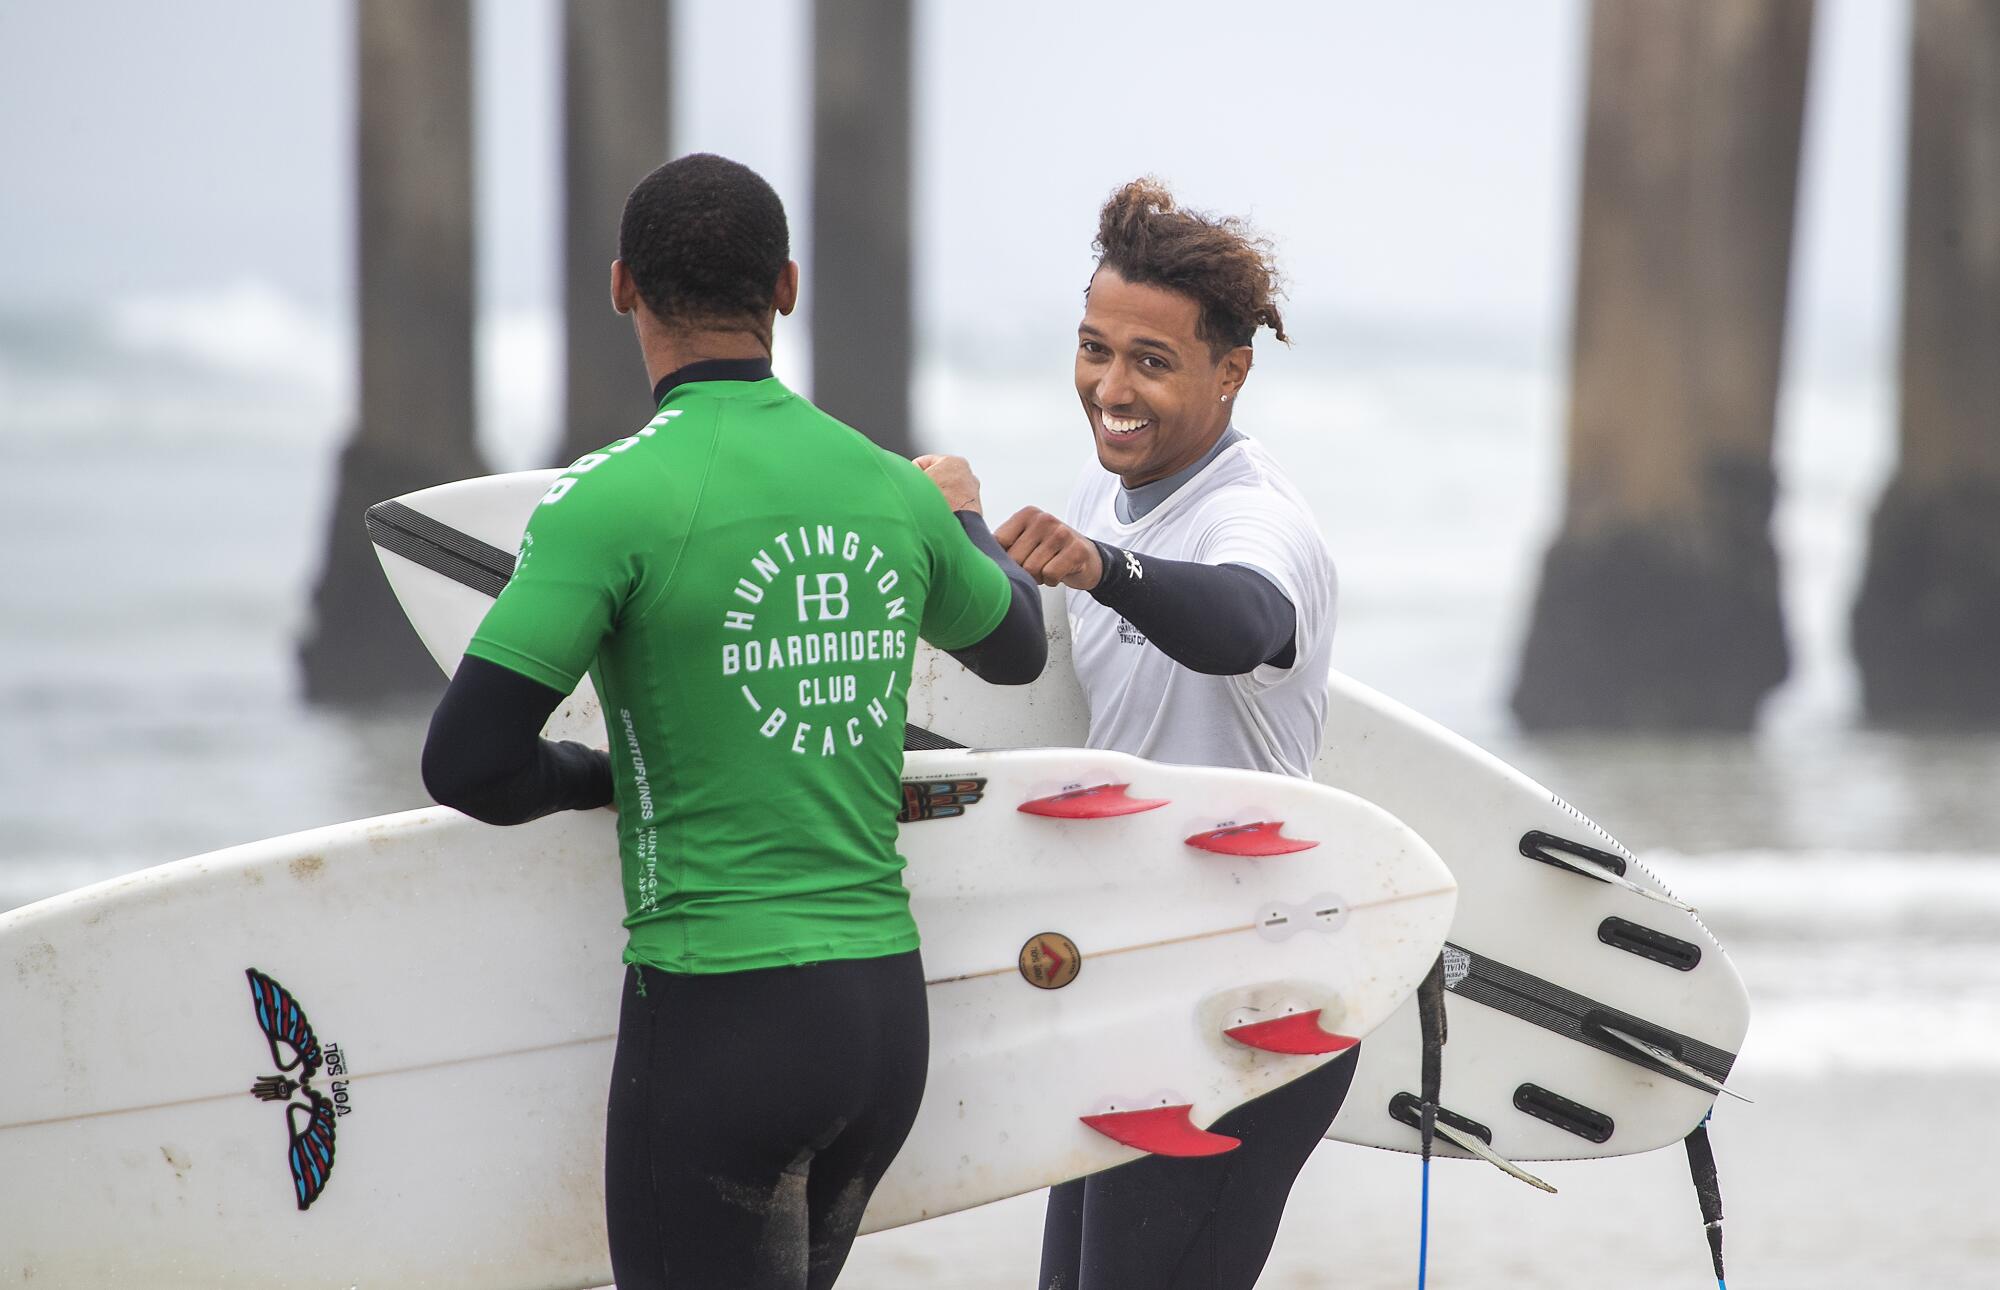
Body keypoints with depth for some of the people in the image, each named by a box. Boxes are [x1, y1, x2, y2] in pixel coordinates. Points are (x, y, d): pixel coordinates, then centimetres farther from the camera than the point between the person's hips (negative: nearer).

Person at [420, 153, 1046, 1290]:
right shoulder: (888, 490, 6)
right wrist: (965, 519, 49)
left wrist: (600, 775, 5)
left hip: (719, 1015, -6)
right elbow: (1016, 646, 28)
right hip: (888, 1009, 6)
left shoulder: (616, 499, -13)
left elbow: (467, 766, -17)